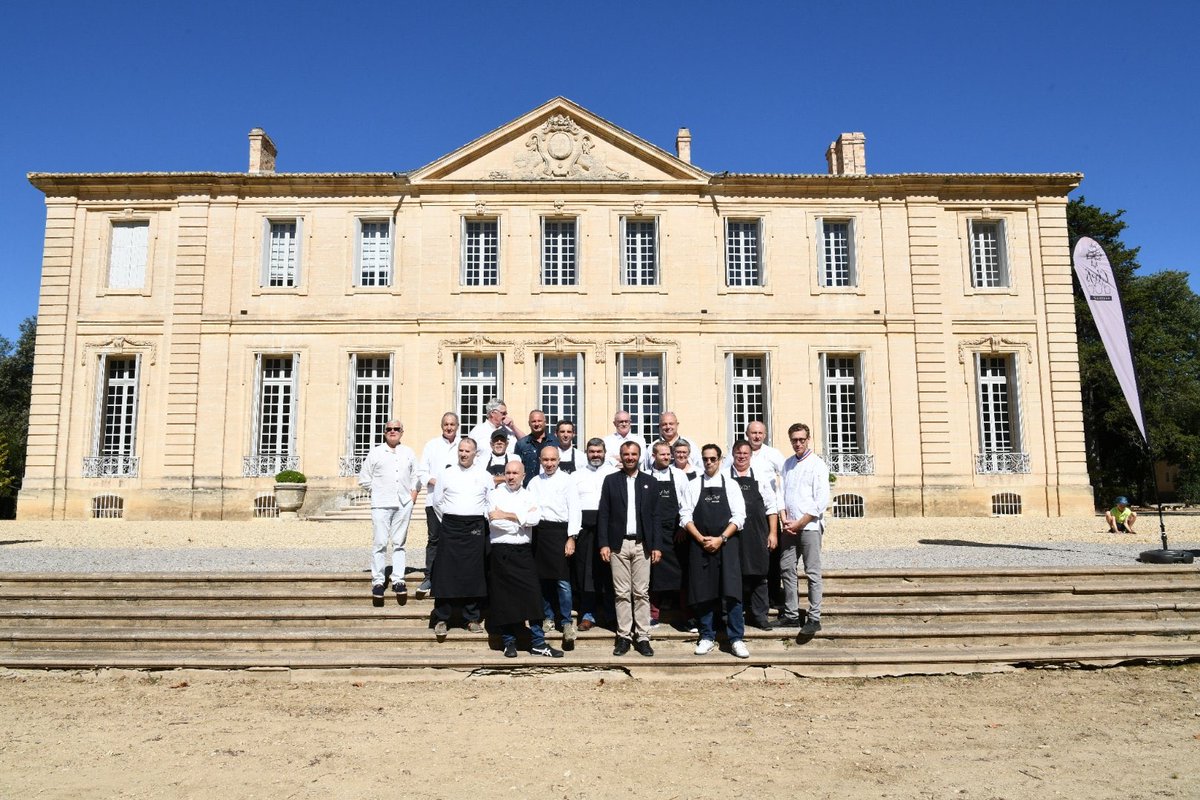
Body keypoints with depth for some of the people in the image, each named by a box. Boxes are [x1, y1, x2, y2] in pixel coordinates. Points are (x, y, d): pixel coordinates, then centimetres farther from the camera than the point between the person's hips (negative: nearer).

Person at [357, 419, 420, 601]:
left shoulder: (409, 453, 13)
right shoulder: (376, 452, 6)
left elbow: (416, 476, 16)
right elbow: (364, 478, 9)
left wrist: (413, 493, 4)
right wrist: (378, 490, 4)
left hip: (403, 504, 2)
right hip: (381, 504, -2)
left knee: (399, 543, 6)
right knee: (379, 543, -4)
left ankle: (398, 580, 10)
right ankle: (378, 581, 3)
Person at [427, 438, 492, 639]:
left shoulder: (485, 477, 7)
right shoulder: (446, 474, 6)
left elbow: (491, 503, 11)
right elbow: (437, 501, 11)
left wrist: (480, 522, 7)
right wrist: (447, 522, 10)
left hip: (475, 529, 1)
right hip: (451, 527, -1)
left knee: (473, 574, 2)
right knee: (446, 573, -3)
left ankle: (472, 618, 12)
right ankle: (441, 619, 4)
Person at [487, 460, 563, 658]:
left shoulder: (529, 496, 11)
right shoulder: (495, 495, 4)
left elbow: (535, 518, -8)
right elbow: (494, 522, -12)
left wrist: (507, 515, -10)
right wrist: (523, 518, -8)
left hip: (524, 552, 2)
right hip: (502, 552, -2)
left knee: (533, 595, -3)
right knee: (503, 598, 1)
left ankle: (538, 643, 3)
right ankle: (509, 642, 13)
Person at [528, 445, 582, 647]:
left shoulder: (567, 480, 3)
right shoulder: (534, 482, 15)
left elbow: (574, 509, -3)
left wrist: (571, 537, -11)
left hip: (558, 531, -4)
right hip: (538, 532, 4)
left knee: (562, 580, -8)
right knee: (542, 578, 9)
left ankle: (566, 622, 4)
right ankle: (548, 616, 24)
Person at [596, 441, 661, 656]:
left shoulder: (650, 482, 8)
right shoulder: (610, 481, 5)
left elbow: (655, 516, 7)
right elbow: (603, 514, 3)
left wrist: (656, 546, 1)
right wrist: (604, 544, -4)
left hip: (642, 545, 1)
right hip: (618, 544, -1)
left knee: (642, 593, 2)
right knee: (622, 593, 3)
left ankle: (642, 637, 8)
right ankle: (623, 637, 10)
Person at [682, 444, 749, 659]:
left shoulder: (731, 485, 5)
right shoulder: (693, 486, 7)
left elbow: (739, 517, -1)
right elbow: (686, 517, 2)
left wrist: (720, 539, -11)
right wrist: (702, 539, -10)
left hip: (727, 545, -1)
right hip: (700, 545, 1)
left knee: (731, 593, -7)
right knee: (703, 592, 4)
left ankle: (736, 639, 1)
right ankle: (707, 637, 15)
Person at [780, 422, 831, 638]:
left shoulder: (817, 465, -6)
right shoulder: (787, 464, 12)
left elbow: (822, 500, -10)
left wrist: (799, 523, -10)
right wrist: (785, 520, 0)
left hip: (810, 525, -6)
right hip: (789, 526, 6)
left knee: (812, 572, -4)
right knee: (787, 568, 8)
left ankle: (814, 618, 0)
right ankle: (791, 614, 17)